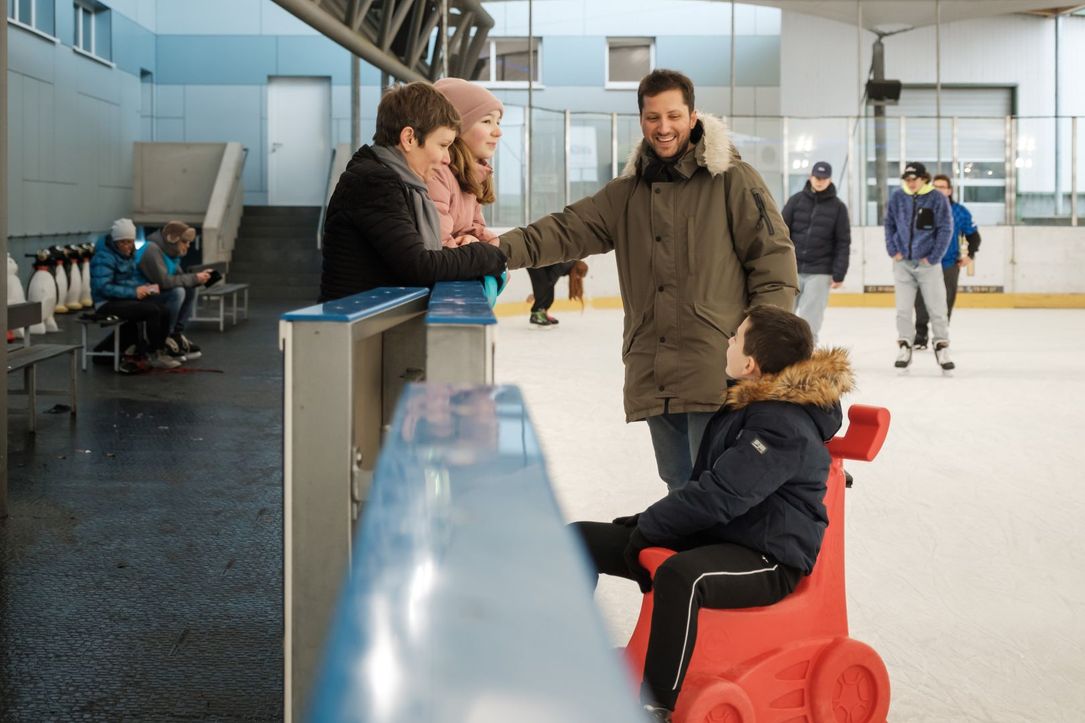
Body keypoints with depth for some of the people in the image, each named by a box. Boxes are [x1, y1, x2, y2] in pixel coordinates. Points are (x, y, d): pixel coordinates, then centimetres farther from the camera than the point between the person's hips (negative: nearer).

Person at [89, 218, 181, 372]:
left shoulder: (129, 253, 10)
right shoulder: (104, 257, -16)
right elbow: (103, 287, -24)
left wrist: (145, 286, -4)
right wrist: (134, 292, -24)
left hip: (125, 299, 8)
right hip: (107, 303, -8)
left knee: (164, 311, -13)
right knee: (153, 310, -26)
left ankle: (160, 352, -1)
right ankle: (153, 355, -12)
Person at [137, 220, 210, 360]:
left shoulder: (170, 250, 7)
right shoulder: (152, 250, -22)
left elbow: (179, 276, 10)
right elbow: (164, 281, -30)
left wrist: (199, 277, -10)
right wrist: (194, 278, -24)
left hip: (156, 292, 9)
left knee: (190, 290, -2)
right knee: (177, 292, -28)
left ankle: (177, 333, 0)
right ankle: (165, 337, -16)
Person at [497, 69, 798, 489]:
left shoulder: (732, 179, -1)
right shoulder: (626, 194, 14)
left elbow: (774, 257, -2)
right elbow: (567, 231, 5)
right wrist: (502, 248, -12)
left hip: (717, 373, -5)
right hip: (653, 377, 5)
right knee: (680, 488, 16)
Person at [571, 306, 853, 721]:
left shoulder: (785, 427, -21)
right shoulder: (742, 403, 10)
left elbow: (719, 496, -26)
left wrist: (648, 526, -15)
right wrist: (650, 519, 11)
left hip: (767, 561, -10)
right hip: (709, 536, 10)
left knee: (680, 576, -42)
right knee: (583, 539, 1)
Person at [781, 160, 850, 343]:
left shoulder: (838, 207, 1)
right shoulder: (796, 200, 3)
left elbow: (843, 243, 0)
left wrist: (839, 274, -5)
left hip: (820, 272, -2)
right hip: (792, 268, 2)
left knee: (810, 319, -4)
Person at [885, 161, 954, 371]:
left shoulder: (937, 199, -8)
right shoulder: (897, 197, 0)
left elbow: (945, 229, -6)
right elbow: (889, 224, 10)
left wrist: (933, 257, -9)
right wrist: (893, 250, 0)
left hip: (928, 263, -2)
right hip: (903, 262, 2)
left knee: (937, 308, 3)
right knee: (903, 309, 4)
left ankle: (942, 347, 14)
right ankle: (905, 347, 14)